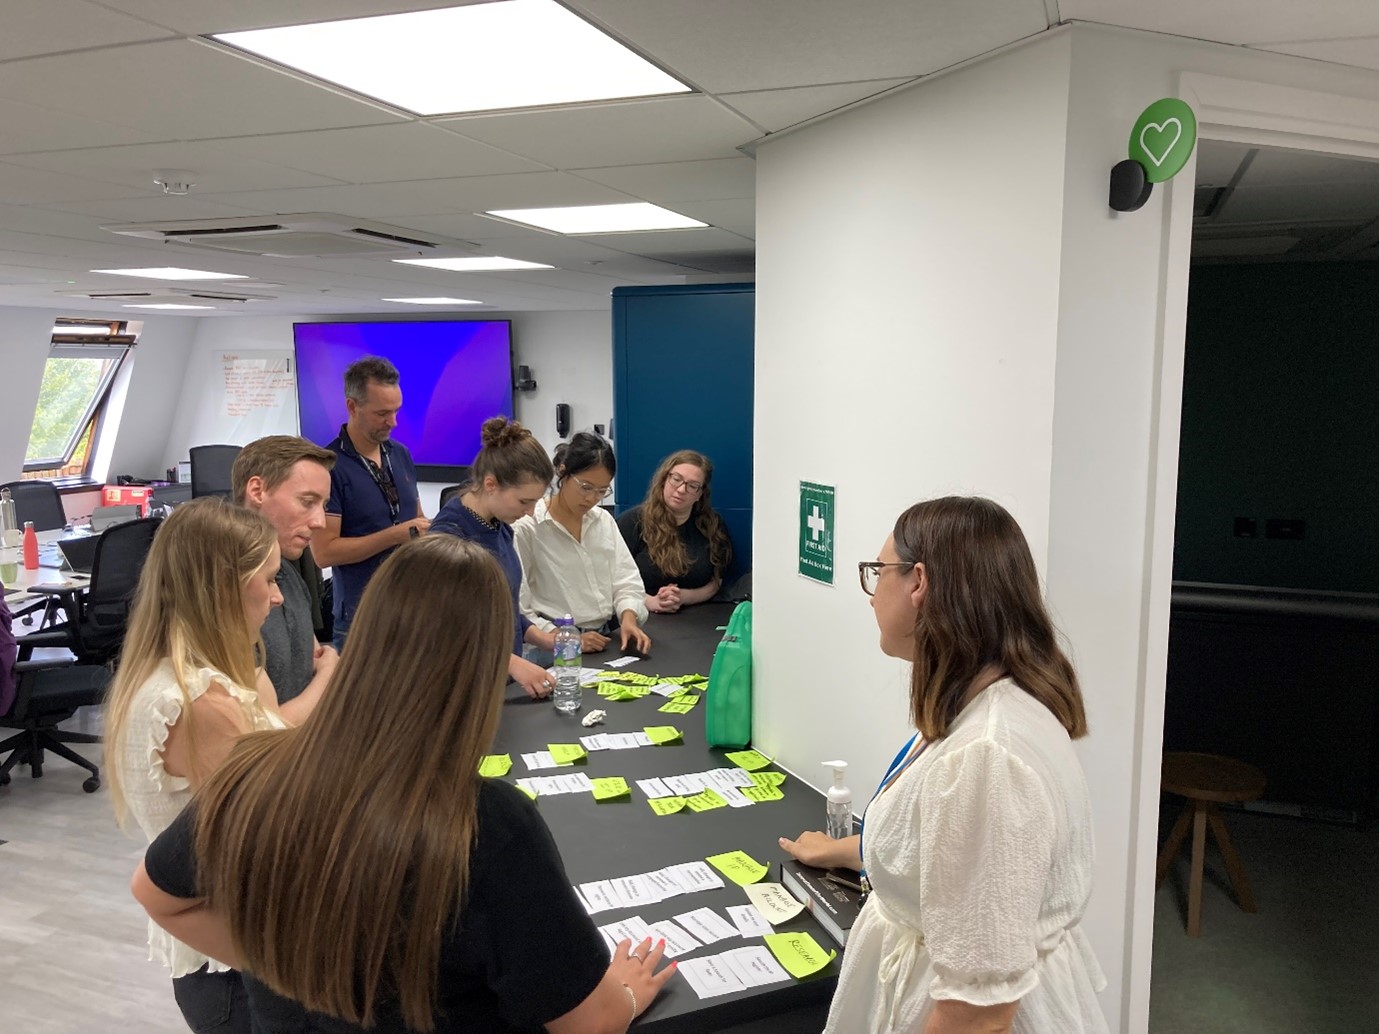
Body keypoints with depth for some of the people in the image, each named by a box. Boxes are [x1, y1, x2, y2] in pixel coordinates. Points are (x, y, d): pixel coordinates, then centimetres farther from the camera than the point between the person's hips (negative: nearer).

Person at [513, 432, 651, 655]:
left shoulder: (604, 521, 13)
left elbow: (627, 582, 10)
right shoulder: (526, 528, -8)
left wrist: (628, 619, -9)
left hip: (607, 640, 5)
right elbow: (515, 611, -12)